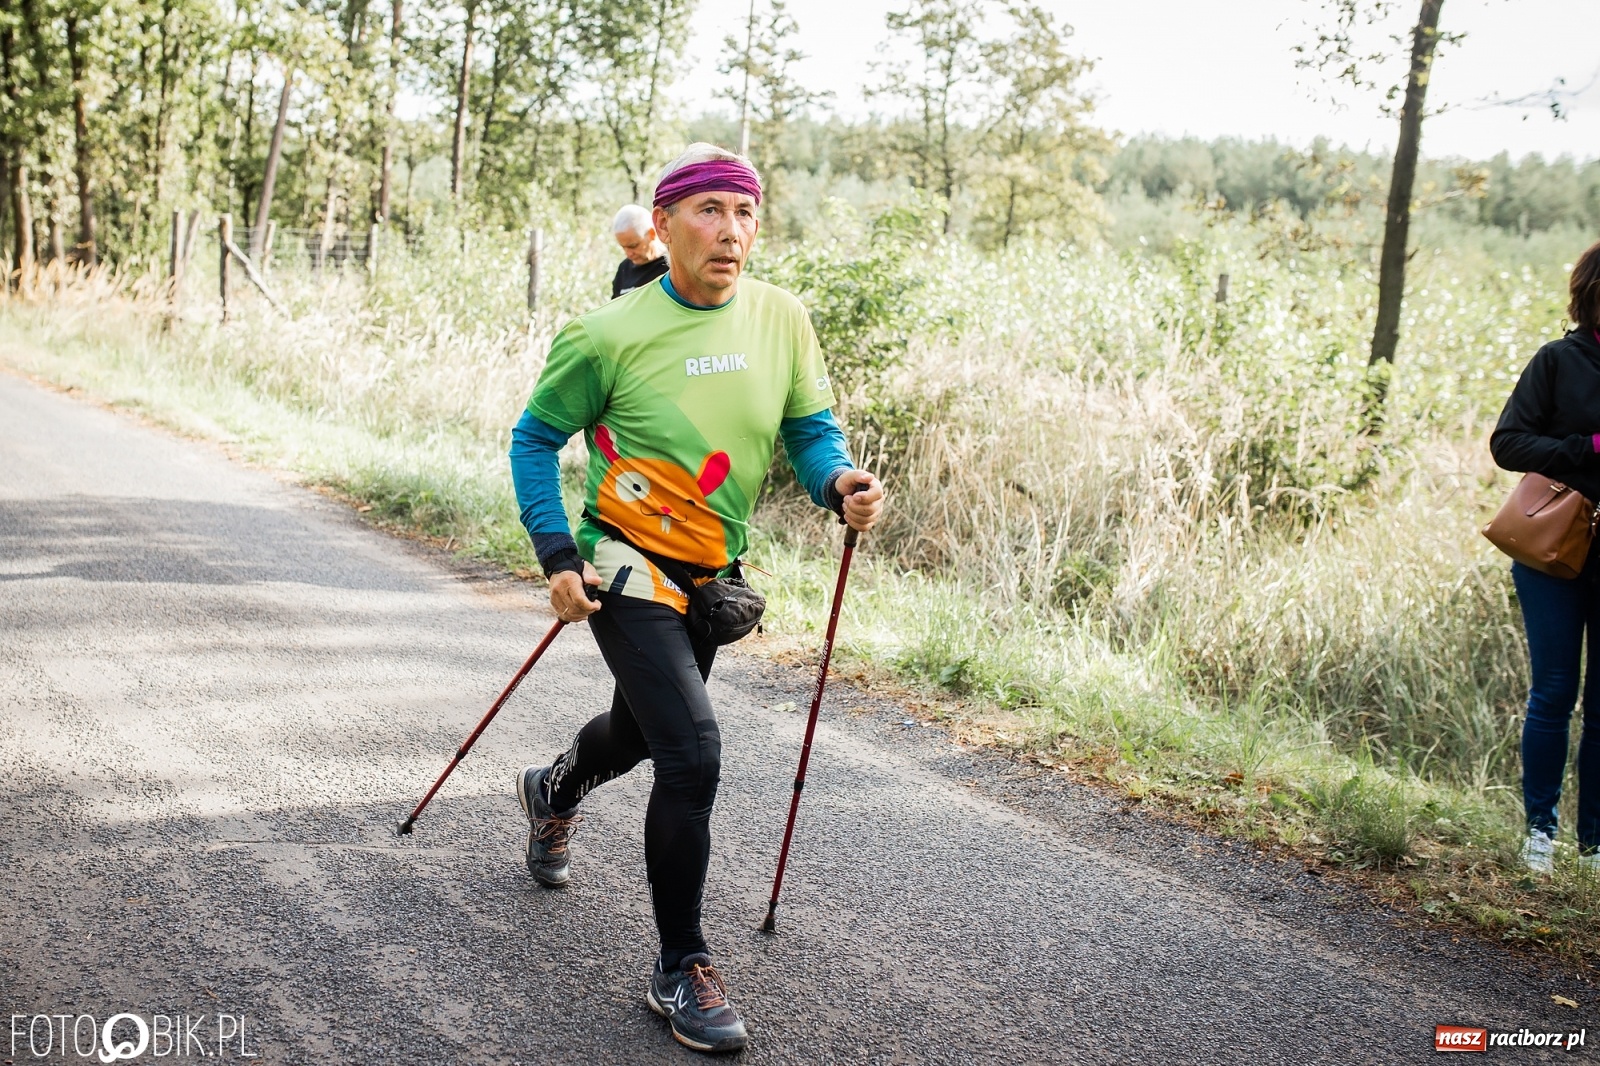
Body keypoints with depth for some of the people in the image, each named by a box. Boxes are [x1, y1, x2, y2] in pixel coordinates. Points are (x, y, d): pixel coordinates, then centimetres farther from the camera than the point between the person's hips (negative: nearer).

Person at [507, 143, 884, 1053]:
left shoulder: (782, 318, -5)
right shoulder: (611, 334, -15)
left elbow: (811, 428, 3)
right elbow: (536, 438, -4)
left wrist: (839, 482, -19)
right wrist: (557, 555, -13)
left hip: (714, 575, 6)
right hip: (629, 566, -5)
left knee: (643, 731, 26)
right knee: (694, 750, -20)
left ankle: (555, 792, 62)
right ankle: (682, 970, -3)